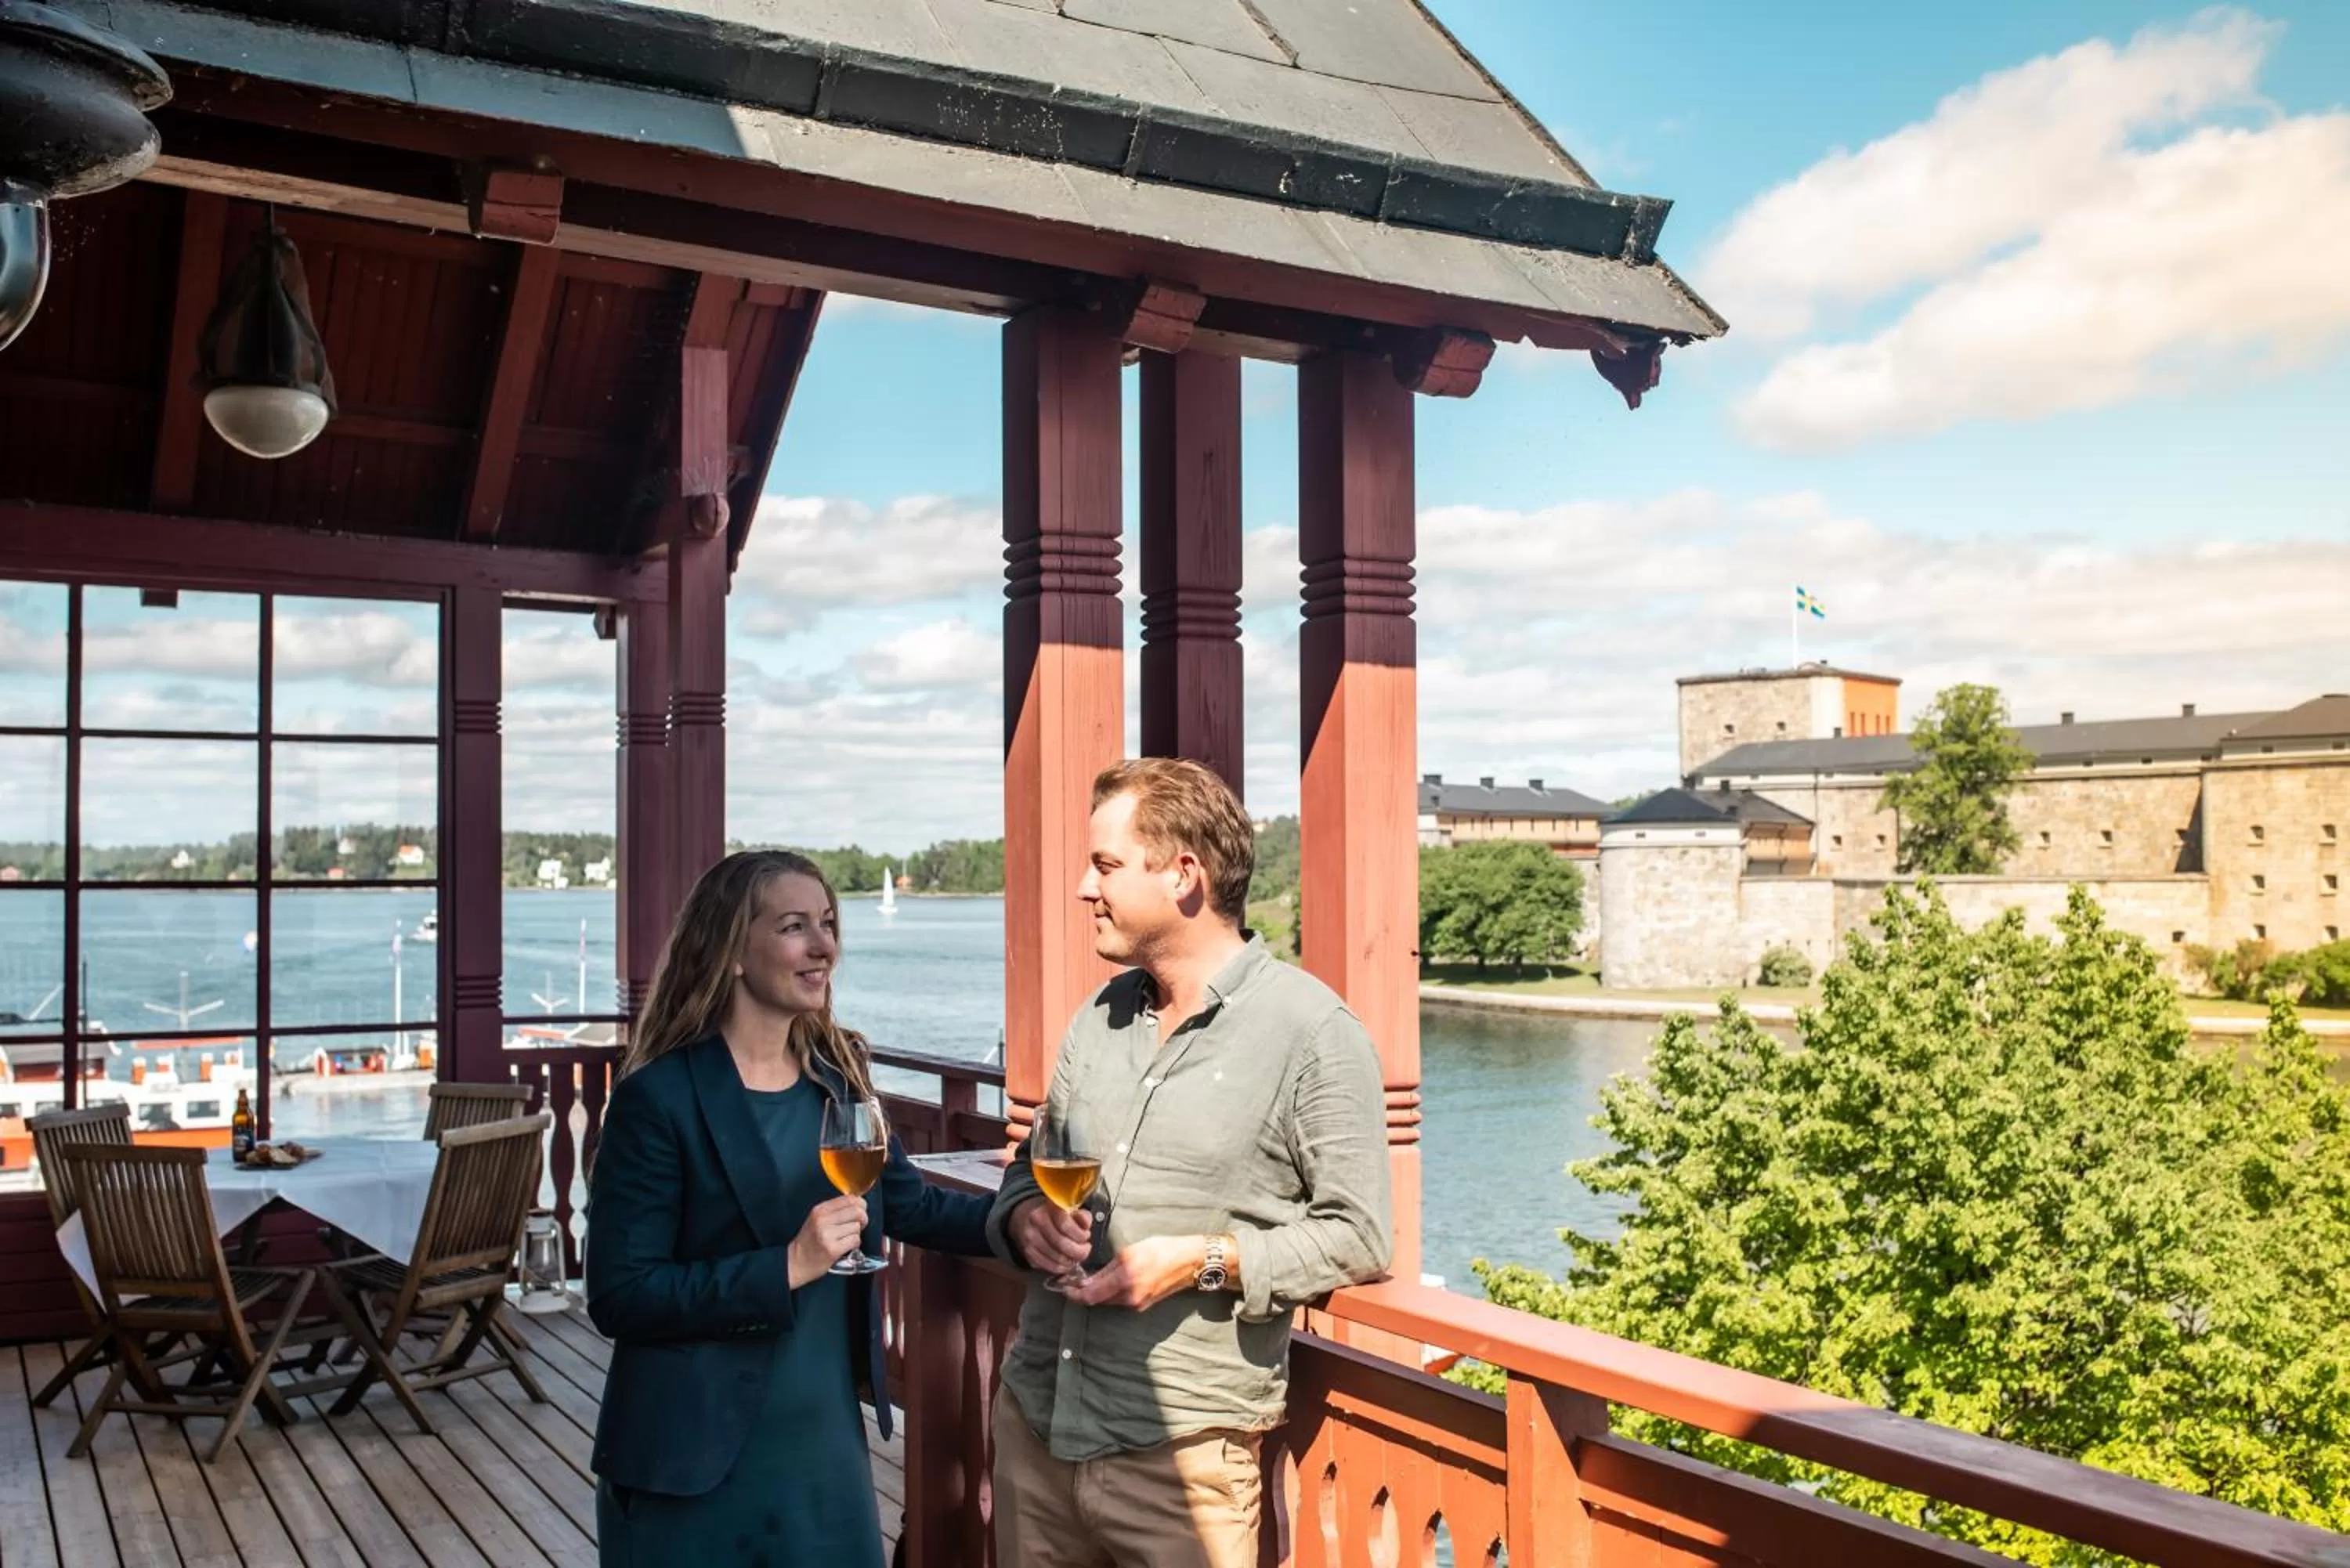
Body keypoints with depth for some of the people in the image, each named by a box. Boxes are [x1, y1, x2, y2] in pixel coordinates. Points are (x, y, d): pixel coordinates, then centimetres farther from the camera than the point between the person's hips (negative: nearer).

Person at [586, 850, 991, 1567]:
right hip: (694, 1457, -5)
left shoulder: (839, 1073, 2)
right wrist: (786, 1267, -24)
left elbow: (909, 1205, 14)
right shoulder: (660, 1097, -16)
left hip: (827, 1437, 5)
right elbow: (619, 1297, -17)